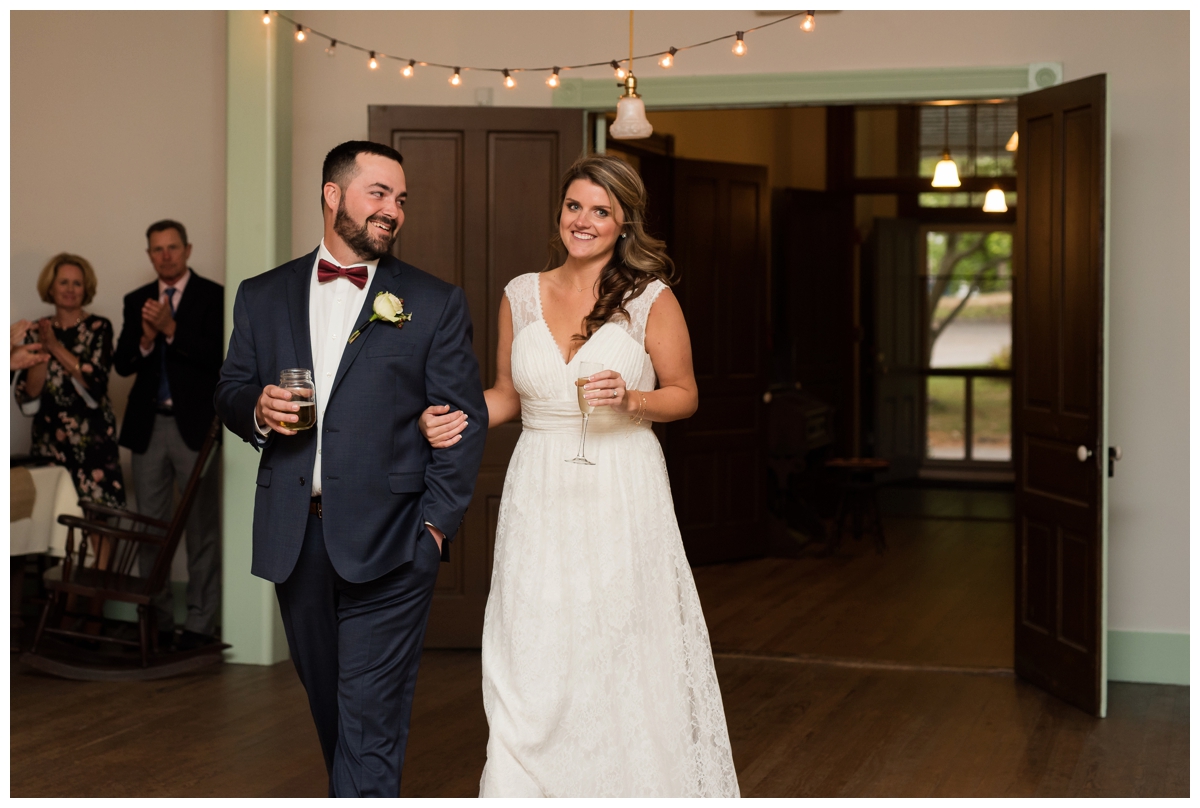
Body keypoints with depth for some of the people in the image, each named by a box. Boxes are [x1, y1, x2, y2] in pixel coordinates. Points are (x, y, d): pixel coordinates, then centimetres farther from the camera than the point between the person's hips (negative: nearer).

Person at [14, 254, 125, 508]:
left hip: (92, 443, -2)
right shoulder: (36, 332, 7)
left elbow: (94, 386, -14)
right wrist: (42, 351, -12)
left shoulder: (98, 328, -1)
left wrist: (56, 347, -14)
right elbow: (28, 402, 0)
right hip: (48, 444, 3)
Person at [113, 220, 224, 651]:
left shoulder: (214, 297, -2)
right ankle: (157, 620, 17)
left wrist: (172, 329, -19)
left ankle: (200, 623, 4)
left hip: (195, 425, -5)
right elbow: (122, 363, 7)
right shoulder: (137, 301, 13)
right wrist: (146, 337, -12)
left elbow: (219, 356, -14)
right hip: (148, 426, 5)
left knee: (202, 529, -1)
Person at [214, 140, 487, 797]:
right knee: (327, 701, 16)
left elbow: (463, 420, -1)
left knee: (371, 717, -5)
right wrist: (257, 410, -8)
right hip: (294, 538, 4)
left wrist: (436, 525, -9)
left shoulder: (436, 304, 3)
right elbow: (229, 391, 16)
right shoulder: (262, 297, 11)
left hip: (389, 544, -3)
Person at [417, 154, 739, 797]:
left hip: (622, 493, -2)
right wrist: (459, 420, -1)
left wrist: (629, 399, -14)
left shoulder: (650, 298, -3)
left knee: (622, 658, 3)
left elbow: (683, 394, 4)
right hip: (539, 494, 3)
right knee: (531, 665, 1)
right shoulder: (521, 295, 7)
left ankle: (633, 783, 20)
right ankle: (522, 790, 10)